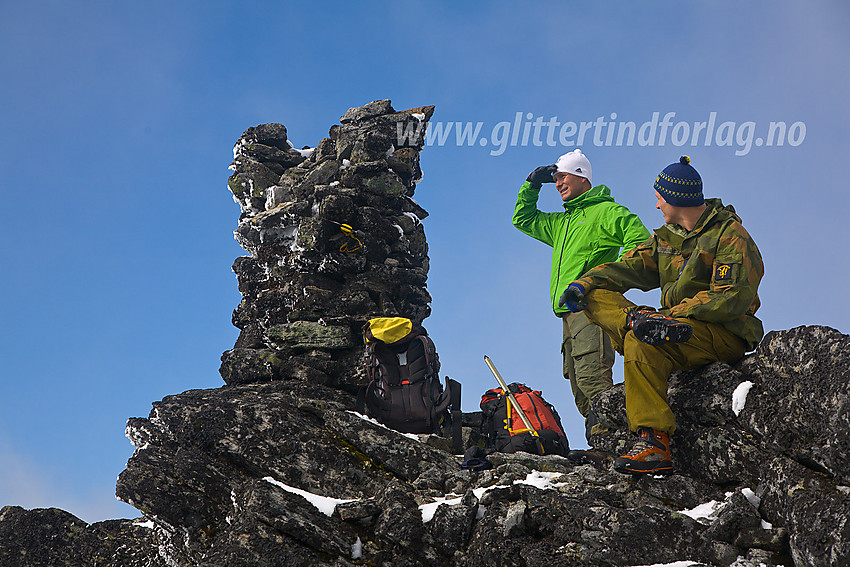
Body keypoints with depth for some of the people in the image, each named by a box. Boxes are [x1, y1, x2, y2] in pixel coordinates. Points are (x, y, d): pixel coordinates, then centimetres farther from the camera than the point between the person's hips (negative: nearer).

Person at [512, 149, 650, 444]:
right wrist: (532, 185, 27)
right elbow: (523, 219, 40)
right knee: (580, 388, 1)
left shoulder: (605, 211, 3)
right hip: (569, 314, 9)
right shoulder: (561, 223, 29)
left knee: (591, 377, -25)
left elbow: (640, 240, -8)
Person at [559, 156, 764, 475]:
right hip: (678, 323, 8)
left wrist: (675, 313, -24)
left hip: (725, 334, -8)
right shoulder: (667, 237, 18)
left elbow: (732, 299, -18)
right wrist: (585, 283, -9)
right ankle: (643, 322, -37)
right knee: (596, 297, -6)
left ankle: (654, 444, -38)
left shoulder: (730, 237, -7)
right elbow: (631, 267, 9)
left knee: (641, 344, -36)